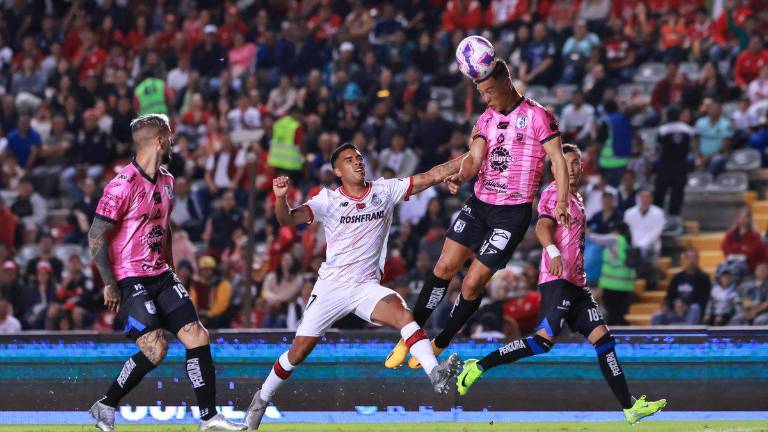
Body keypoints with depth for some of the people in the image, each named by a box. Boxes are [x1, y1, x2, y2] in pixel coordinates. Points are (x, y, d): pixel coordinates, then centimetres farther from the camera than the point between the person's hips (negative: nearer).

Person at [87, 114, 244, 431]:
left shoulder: (166, 181, 12)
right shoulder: (124, 185, -15)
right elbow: (96, 236, -15)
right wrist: (110, 284, -14)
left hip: (161, 275, 8)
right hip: (129, 280, -8)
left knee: (198, 338, -3)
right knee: (155, 348, -18)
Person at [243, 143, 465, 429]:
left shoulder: (385, 190, 2)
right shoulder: (329, 200, -3)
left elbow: (431, 177, -1)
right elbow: (288, 219, -14)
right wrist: (281, 198, -35)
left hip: (367, 286, 1)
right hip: (331, 285, -1)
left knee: (402, 314, -29)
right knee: (299, 352, 0)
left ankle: (436, 374, -42)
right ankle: (262, 399, 22)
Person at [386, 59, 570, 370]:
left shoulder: (537, 116, -8)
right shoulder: (486, 119, 11)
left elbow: (558, 160, -10)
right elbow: (475, 157, 2)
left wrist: (561, 204, -21)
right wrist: (461, 176, -21)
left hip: (513, 213, -5)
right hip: (479, 204, 5)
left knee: (473, 283, -5)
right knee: (445, 267, -3)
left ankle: (439, 346, 12)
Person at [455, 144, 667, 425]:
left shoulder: (577, 199, 25)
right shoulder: (553, 193, -2)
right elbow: (543, 227, -18)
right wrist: (553, 252, -36)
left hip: (576, 283, 9)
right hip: (557, 279, -9)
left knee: (602, 338, 1)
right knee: (545, 339, -20)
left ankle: (630, 408, -1)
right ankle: (479, 367, -13)